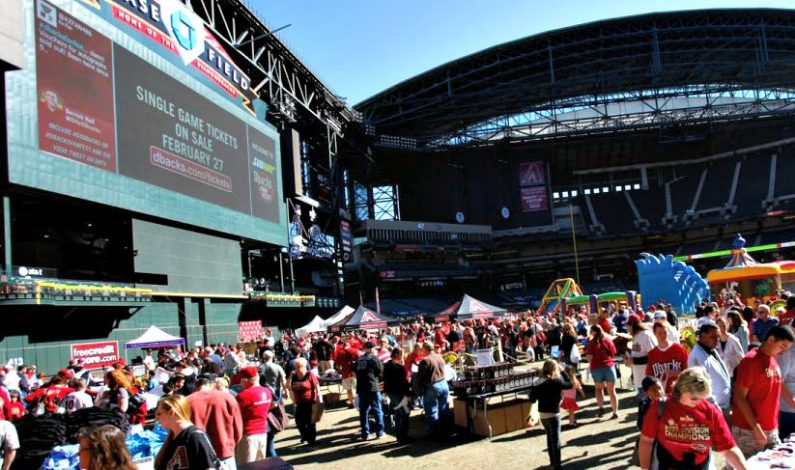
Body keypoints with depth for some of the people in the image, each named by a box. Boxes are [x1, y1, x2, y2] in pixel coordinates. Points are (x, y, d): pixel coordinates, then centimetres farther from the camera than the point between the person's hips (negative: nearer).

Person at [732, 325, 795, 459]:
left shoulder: (773, 360, 11)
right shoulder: (750, 361, -13)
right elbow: (739, 397, -15)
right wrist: (756, 428, -19)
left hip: (772, 430, 8)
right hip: (748, 431, -8)